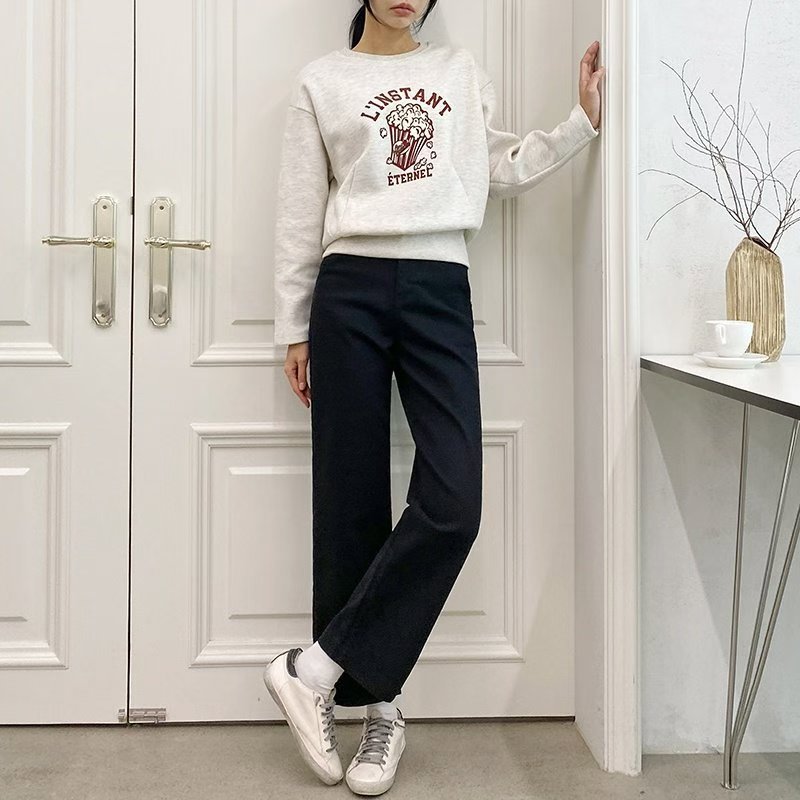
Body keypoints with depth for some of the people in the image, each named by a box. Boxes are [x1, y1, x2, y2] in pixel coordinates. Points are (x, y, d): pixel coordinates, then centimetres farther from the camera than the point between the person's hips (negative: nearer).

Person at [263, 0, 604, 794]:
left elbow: (505, 170, 18)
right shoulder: (322, 81, 10)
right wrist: (293, 331, 5)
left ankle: (318, 668, -2)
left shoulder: (462, 72, 18)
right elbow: (299, 214, 8)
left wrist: (584, 119, 8)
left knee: (452, 501, -14)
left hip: (440, 291, 2)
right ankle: (377, 704, 11)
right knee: (351, 502, 0)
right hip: (350, 291, -1)